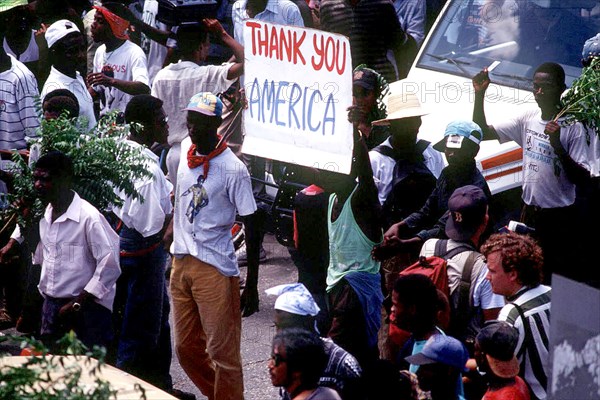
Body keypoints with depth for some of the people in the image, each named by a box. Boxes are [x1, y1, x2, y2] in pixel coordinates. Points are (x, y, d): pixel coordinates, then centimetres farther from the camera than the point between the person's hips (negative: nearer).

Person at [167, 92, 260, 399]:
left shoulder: (233, 169, -15)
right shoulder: (186, 149, 4)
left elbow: (251, 229, -13)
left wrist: (252, 286, -13)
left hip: (215, 269, -7)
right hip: (181, 262, 7)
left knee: (223, 353, -3)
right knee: (186, 349, 14)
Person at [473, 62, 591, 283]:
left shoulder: (572, 128, -13)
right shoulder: (527, 119, 4)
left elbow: (582, 179, -16)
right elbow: (483, 132, 6)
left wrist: (557, 145, -28)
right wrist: (480, 94, -7)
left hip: (560, 218, -6)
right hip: (530, 213, 6)